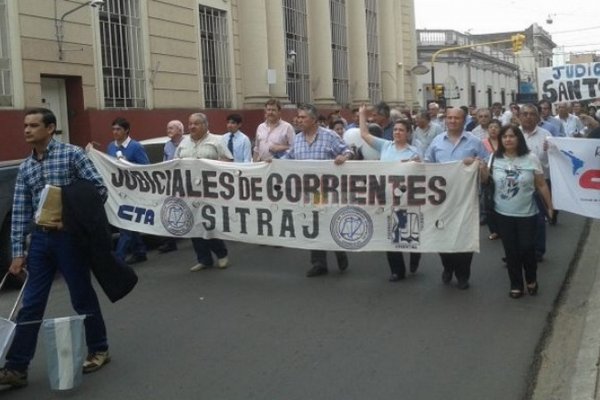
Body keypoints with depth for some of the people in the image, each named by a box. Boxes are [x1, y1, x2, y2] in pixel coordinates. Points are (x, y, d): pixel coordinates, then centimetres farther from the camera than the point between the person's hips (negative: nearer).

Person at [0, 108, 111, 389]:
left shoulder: (71, 154, -5)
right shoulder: (25, 168, 10)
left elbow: (99, 189, -8)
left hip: (68, 236, -5)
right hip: (40, 239, 5)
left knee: (82, 297, 6)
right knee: (31, 304, 5)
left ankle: (99, 350, 24)